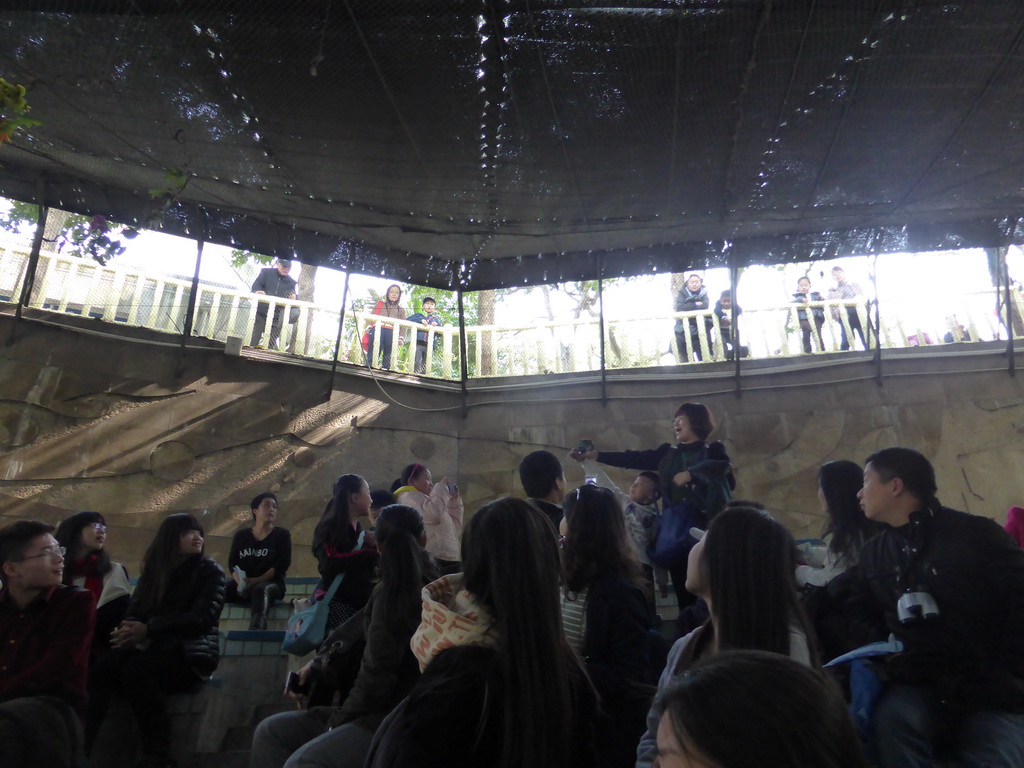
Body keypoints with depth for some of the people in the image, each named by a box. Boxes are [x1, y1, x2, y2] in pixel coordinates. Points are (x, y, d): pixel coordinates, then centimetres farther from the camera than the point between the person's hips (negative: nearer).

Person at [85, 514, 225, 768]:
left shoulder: (210, 571, 1)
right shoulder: (153, 570, 16)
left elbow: (202, 618, -10)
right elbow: (135, 610, 10)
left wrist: (149, 629, -18)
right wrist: (128, 631, -15)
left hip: (189, 654, -4)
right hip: (152, 649, 4)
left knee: (136, 669, -33)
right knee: (101, 668, -26)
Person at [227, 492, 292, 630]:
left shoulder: (282, 534, 7)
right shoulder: (241, 536, 16)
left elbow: (281, 565, -5)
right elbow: (232, 563, 5)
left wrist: (256, 581, -18)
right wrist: (240, 582, -16)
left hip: (271, 583, -4)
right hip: (243, 584, 4)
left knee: (260, 589, -39)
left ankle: (256, 629, -59)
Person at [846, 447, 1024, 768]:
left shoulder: (975, 533, -1)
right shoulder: (874, 552, 14)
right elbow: (860, 612, 21)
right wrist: (879, 647, 1)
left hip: (994, 694, -2)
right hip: (921, 686, 3)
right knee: (892, 718, -29)